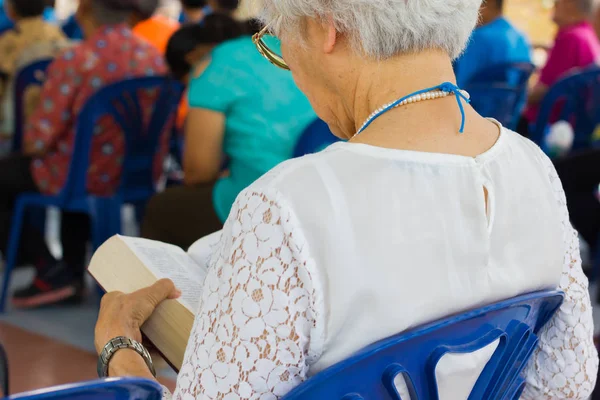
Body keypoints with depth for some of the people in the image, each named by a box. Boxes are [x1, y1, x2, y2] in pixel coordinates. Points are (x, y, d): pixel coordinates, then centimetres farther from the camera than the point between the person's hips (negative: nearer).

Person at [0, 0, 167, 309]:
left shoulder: (74, 62, -22)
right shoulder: (154, 58, -3)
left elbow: (37, 140, -18)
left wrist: (29, 144, 7)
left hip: (86, 180, -7)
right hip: (141, 176, 7)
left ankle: (50, 272, 13)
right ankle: (73, 272, 37)